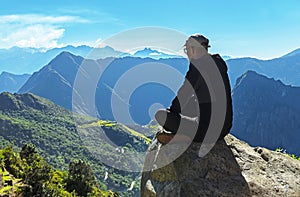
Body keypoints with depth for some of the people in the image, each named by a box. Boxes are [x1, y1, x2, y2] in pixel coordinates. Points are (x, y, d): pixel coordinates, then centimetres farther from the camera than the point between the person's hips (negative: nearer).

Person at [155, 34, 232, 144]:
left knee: (159, 114, -9)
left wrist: (169, 112, 10)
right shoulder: (218, 61, 10)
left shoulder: (197, 66, -15)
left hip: (207, 131, -9)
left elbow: (182, 96, -9)